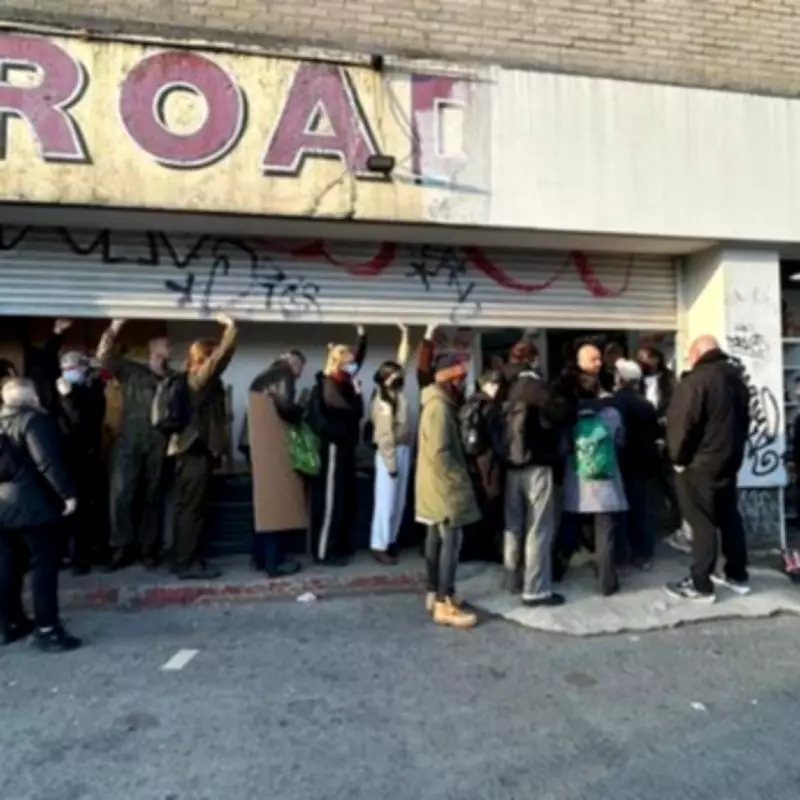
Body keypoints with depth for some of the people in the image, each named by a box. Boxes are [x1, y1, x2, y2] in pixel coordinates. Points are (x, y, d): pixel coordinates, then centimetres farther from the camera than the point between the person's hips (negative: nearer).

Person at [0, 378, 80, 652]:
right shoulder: (34, 419, -12)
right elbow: (48, 462, -21)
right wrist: (67, 493, -19)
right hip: (31, 503, -8)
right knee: (46, 563, -3)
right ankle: (46, 629, -3)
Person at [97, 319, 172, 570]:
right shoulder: (131, 371, 10)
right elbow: (104, 357, -2)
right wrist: (114, 329, -12)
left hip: (159, 445, 1)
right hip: (129, 443, -1)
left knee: (152, 498, 6)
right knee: (121, 495, -7)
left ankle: (149, 549, 15)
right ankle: (122, 548, 5)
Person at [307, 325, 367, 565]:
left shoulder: (341, 383, 12)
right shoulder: (328, 386, -13)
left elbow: (358, 359, 25)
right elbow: (354, 410, -22)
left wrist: (362, 337, 20)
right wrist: (357, 391, -8)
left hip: (344, 448, 10)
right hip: (333, 449, -9)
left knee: (346, 499, 13)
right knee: (330, 500, -5)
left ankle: (340, 546, 22)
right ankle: (324, 551, 0)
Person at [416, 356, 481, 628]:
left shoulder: (440, 404, 14)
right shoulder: (439, 407, -19)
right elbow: (439, 453, -25)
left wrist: (458, 477, 14)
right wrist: (461, 479, -17)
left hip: (437, 485, 11)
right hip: (444, 486, -11)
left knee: (436, 538, 14)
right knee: (451, 540, -8)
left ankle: (435, 594, 24)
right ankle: (445, 605, -4)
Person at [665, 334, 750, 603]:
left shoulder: (695, 381, -19)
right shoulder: (736, 378, 10)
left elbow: (681, 425, -21)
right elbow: (744, 420, 18)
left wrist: (678, 458, -7)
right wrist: (733, 450, 21)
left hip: (700, 464, -8)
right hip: (730, 460, 9)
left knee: (703, 523, -3)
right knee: (730, 518, 16)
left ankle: (700, 585, 4)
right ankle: (737, 576, 27)